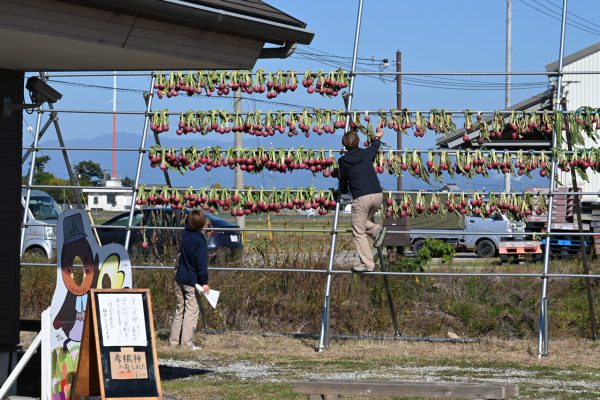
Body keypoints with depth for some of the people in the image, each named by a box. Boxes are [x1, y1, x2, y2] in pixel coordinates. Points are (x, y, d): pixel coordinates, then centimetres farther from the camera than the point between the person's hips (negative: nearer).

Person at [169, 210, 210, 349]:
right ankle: (187, 343, -7)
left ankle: (174, 340, 18)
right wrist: (204, 282, -16)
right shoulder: (200, 240, -16)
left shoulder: (185, 233, 2)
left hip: (180, 279, 7)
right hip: (192, 281, -7)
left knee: (179, 309, 16)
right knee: (191, 311, -3)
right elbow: (202, 263, -18)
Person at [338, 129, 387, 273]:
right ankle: (376, 229, -1)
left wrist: (343, 192, 39)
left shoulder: (343, 161, 2)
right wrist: (377, 137, 59)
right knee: (364, 221, 28)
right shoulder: (366, 153, 11)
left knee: (359, 232, 3)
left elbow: (343, 181, 17)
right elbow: (374, 147, 37)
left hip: (361, 198, -5)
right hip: (378, 195, 5)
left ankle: (367, 264, -2)